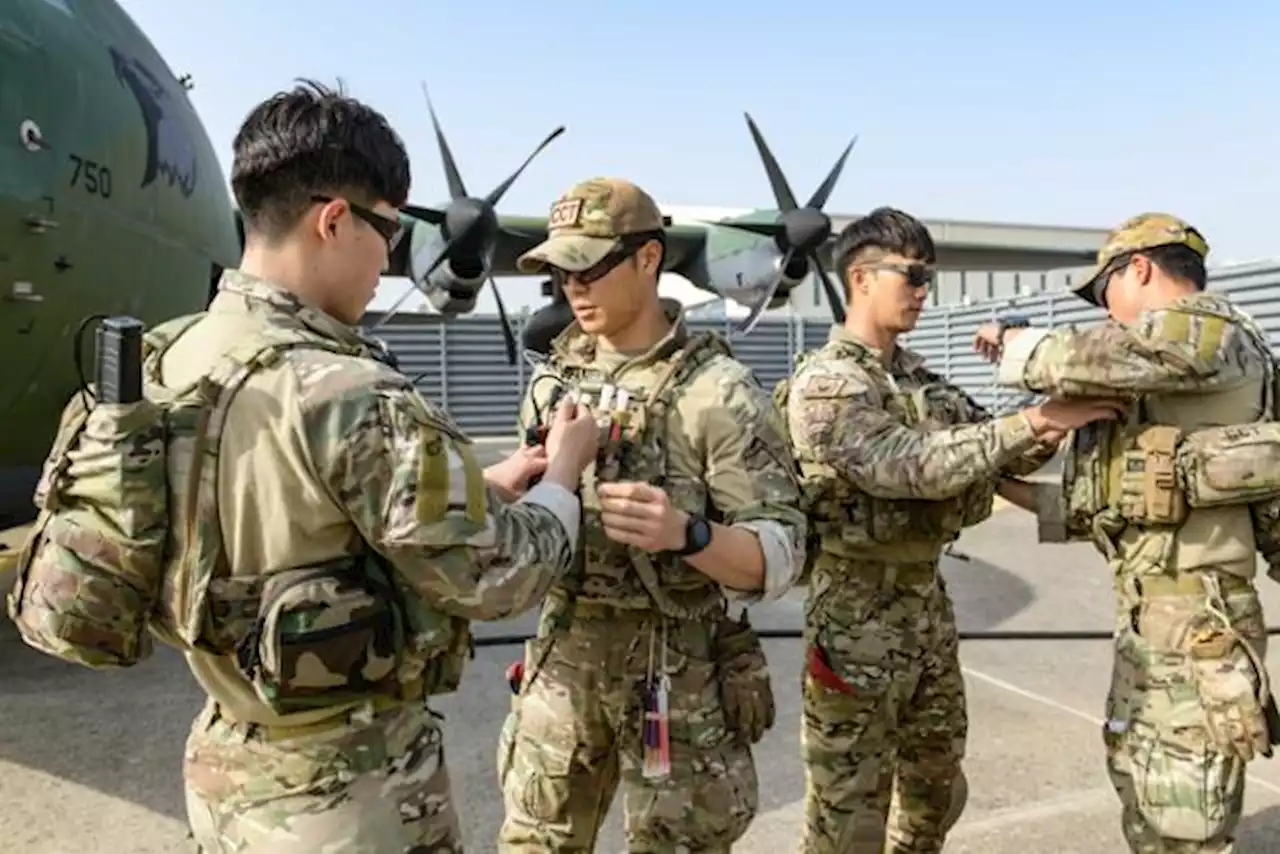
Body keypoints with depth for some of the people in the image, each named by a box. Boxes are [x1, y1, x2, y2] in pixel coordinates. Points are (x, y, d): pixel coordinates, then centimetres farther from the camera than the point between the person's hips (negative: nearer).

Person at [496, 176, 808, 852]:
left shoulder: (718, 392, -14)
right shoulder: (553, 377, 4)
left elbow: (780, 556, -16)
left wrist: (687, 534, -34)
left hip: (676, 667, -5)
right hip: (562, 654, 5)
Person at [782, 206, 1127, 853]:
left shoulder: (918, 375, 9)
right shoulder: (824, 384, -17)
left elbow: (994, 451, 9)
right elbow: (911, 467, -28)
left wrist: (1051, 426, -11)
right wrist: (1033, 421, -26)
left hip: (928, 600, 8)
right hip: (858, 611, -8)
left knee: (937, 785, 24)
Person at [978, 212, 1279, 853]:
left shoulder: (1208, 329, -10)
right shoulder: (1160, 371, 18)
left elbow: (1069, 361, -20)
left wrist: (1009, 343, 1)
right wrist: (1023, 494, 18)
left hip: (1194, 620, -10)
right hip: (1147, 613, 10)